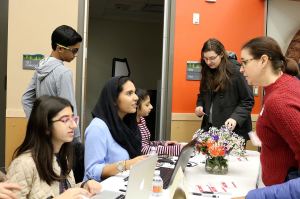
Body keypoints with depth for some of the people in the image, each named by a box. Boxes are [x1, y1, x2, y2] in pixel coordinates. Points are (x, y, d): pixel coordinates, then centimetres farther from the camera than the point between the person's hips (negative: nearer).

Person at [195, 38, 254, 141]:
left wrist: (236, 117, -21)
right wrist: (199, 106, -1)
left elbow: (248, 101, -9)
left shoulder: (235, 72, -12)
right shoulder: (207, 72, 4)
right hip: (209, 127, 5)